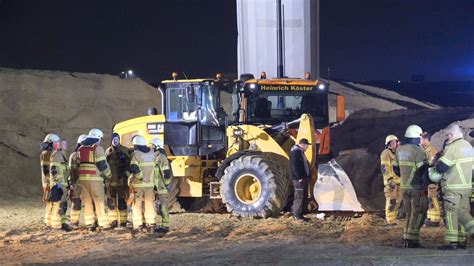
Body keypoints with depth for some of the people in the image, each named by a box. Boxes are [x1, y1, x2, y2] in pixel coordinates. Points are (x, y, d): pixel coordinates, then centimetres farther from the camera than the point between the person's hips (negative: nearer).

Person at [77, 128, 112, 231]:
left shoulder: (81, 149, 15)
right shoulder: (97, 148, -5)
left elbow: (77, 164, 16)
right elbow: (102, 164, -8)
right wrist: (108, 174, 7)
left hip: (82, 177, 6)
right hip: (94, 178, -6)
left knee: (87, 202, 10)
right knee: (99, 201, 0)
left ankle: (89, 224, 10)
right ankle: (102, 224, -1)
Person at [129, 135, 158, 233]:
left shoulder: (136, 154, -12)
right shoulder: (152, 153, 5)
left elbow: (134, 169, -22)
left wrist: (141, 176, -12)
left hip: (138, 184, -4)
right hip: (150, 183, 4)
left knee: (137, 205, 4)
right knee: (149, 204, 11)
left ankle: (137, 226, 3)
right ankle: (151, 225, 10)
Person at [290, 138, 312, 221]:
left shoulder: (300, 152, 18)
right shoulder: (295, 153, -15)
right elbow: (295, 167, -21)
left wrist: (308, 176, 15)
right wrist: (299, 177, -21)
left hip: (304, 178, 10)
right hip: (299, 179, -10)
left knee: (304, 197, 12)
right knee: (299, 197, -7)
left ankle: (299, 213, 18)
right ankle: (297, 215, -3)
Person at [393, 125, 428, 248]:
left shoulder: (400, 150, 7)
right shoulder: (418, 151, -16)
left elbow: (396, 168, 15)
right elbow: (424, 169, -19)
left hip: (404, 187, 7)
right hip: (417, 187, -7)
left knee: (410, 213, 16)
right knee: (418, 214, -1)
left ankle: (407, 239, 15)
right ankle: (412, 240, -6)